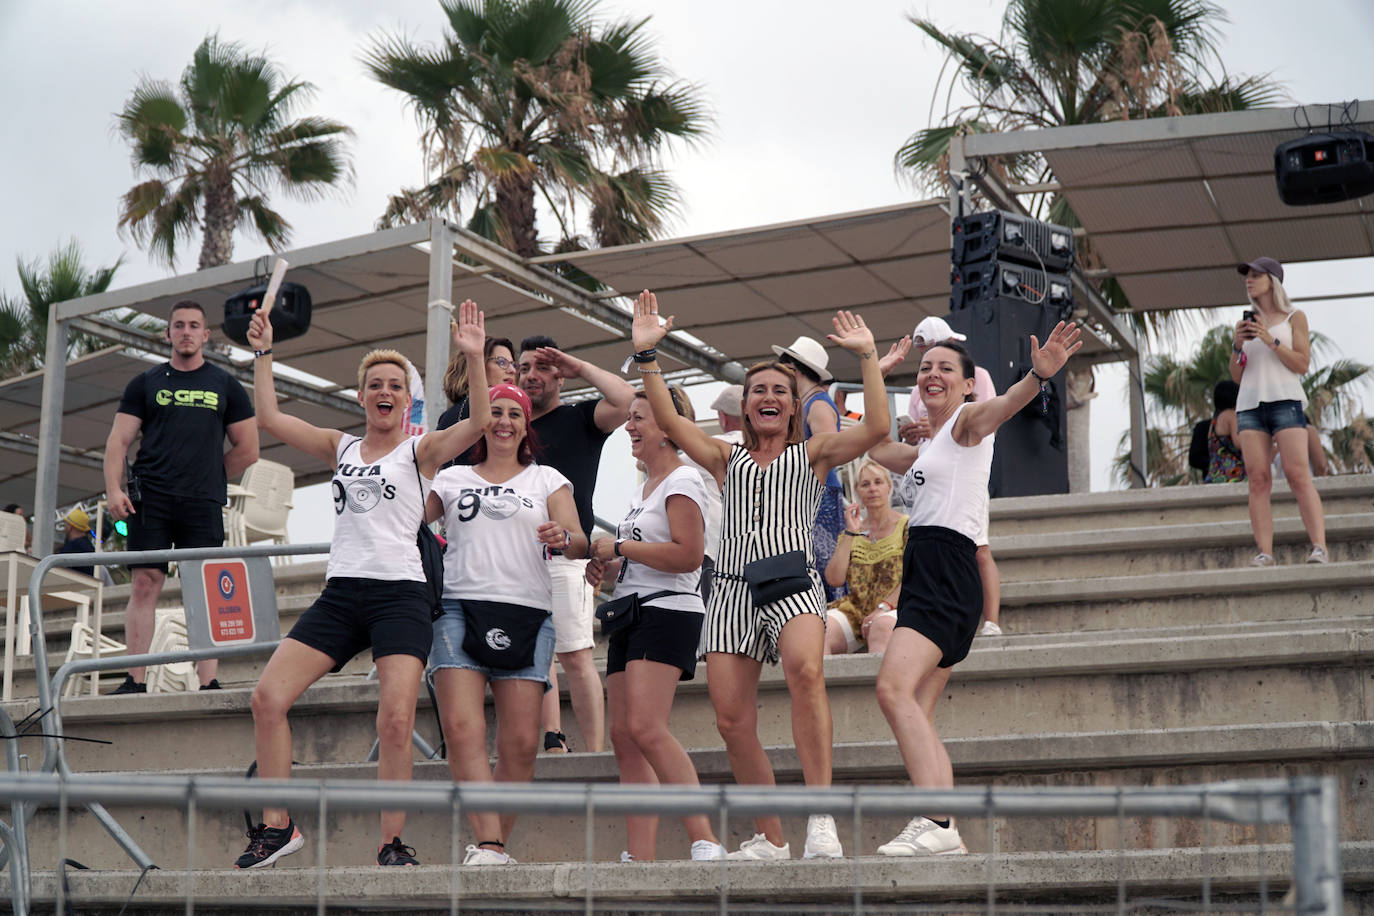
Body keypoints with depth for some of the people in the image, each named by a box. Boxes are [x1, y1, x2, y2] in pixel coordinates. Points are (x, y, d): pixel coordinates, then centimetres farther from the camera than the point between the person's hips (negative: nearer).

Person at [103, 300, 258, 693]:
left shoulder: (225, 386, 13)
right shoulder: (146, 383, 12)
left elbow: (248, 450, 14)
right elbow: (119, 440, 6)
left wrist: (208, 480, 10)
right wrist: (113, 489, -8)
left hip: (203, 505, 0)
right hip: (150, 500, 0)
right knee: (145, 584, -7)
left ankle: (209, 682, -6)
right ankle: (135, 680, -6)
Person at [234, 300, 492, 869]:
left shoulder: (421, 450, 6)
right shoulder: (341, 449, 19)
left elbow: (480, 422, -10)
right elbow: (269, 417, 17)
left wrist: (474, 359, -17)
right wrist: (263, 354, 15)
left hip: (400, 595, -4)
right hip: (340, 593, 4)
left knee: (396, 720, -16)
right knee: (268, 697, -8)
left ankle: (392, 843, -6)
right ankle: (276, 826, 1)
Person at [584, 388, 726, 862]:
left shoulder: (682, 481, -6)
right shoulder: (644, 487, 23)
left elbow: (688, 555, -19)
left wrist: (618, 546, -11)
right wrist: (607, 566, 13)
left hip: (667, 612, -10)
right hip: (631, 612, 10)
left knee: (645, 727, -22)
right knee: (623, 735, 1)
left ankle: (706, 842, -23)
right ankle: (640, 855, -1)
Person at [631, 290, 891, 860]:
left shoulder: (812, 455, 15)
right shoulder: (726, 460, 22)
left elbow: (876, 429, 0)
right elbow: (667, 419, 10)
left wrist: (867, 356, 0)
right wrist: (646, 355, 4)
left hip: (793, 581, -4)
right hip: (733, 587, 4)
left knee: (805, 670, -34)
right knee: (732, 722, -4)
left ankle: (822, 817, -35)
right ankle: (770, 839, 11)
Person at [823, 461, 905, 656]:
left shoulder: (906, 526, 9)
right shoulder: (851, 532, 21)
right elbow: (833, 579, 8)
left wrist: (884, 607, -16)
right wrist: (850, 534, 4)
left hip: (894, 608, -3)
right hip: (855, 608, 4)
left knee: (881, 627, -41)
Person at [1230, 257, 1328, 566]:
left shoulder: (1294, 317, 10)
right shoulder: (1247, 323, 21)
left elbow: (1302, 364, -1)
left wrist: (1270, 339, -10)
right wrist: (1237, 345, 0)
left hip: (1285, 400, -4)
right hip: (1250, 404, 4)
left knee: (1298, 476, -16)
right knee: (1258, 480, -9)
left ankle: (1319, 547, -22)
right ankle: (1264, 552, -14)